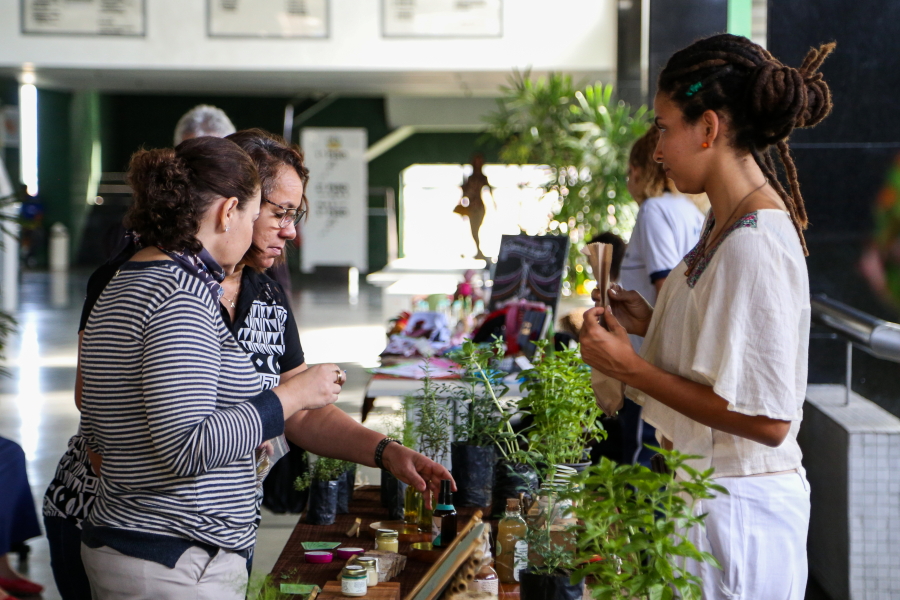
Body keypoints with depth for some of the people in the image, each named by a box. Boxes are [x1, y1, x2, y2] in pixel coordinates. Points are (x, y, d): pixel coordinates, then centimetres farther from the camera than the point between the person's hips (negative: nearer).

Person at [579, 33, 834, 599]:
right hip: (706, 492, 9)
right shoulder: (726, 224, 8)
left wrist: (631, 368, -20)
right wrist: (651, 323, 5)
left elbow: (766, 420, -26)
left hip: (733, 510, -9)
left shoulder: (754, 246, -23)